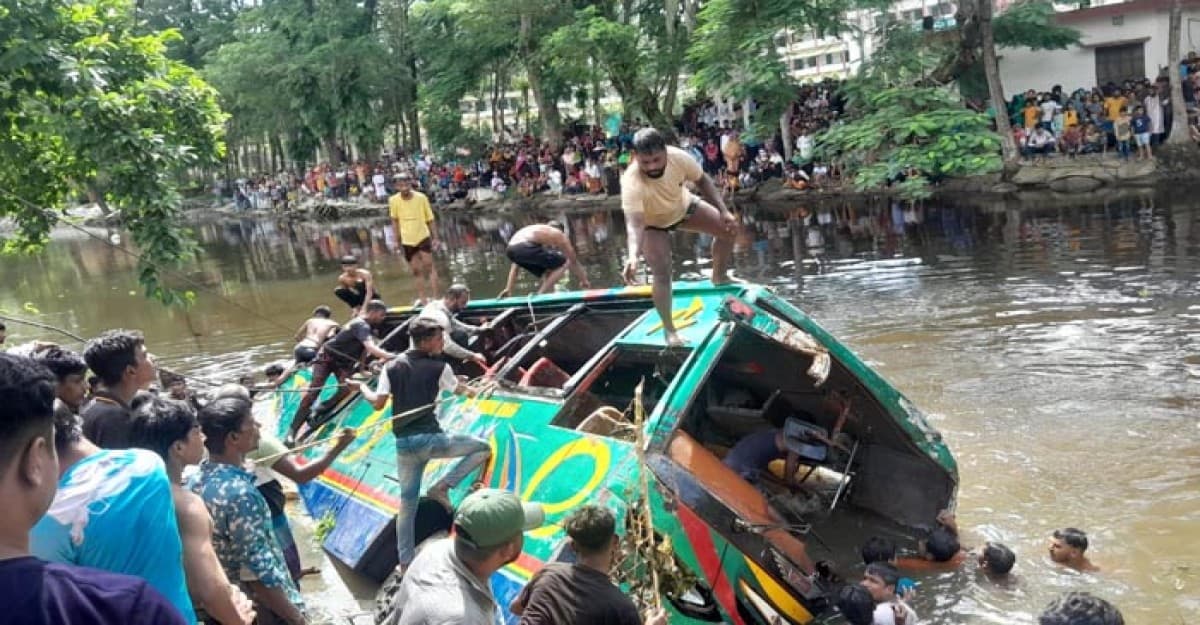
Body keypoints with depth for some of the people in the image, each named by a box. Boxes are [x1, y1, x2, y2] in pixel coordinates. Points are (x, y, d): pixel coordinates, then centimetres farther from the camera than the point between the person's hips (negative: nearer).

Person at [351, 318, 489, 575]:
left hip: (403, 443, 6)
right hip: (429, 438, -5)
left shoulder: (392, 367, 7)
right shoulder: (439, 367, -3)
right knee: (483, 448, 6)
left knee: (408, 500, 15)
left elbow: (378, 403, 5)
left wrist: (362, 388, 25)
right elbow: (462, 391, 11)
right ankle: (441, 487, 1)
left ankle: (405, 561, 18)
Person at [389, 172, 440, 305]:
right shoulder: (393, 200, -8)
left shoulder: (421, 198, -11)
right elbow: (394, 219, 7)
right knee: (416, 270, 8)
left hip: (423, 236, -2)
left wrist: (435, 237, -1)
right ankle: (422, 298, 18)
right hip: (407, 240, 2)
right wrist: (397, 238, 7)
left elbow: (429, 219, -2)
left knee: (429, 266, -6)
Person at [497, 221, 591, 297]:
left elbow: (516, 264, 37)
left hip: (511, 250, 7)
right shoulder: (559, 234, 26)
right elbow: (574, 261, 31)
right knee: (565, 262, 9)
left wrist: (508, 289, 37)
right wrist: (584, 281, 44)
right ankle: (540, 295, 1)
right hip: (526, 247, -7)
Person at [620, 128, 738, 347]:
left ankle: (719, 276, 28)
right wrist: (633, 255, -72)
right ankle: (669, 330, 0)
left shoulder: (678, 157, -34)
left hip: (683, 205, 4)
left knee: (727, 228, 0)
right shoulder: (631, 181, -45)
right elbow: (634, 223, -54)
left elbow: (702, 181, -13)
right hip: (653, 222, -4)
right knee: (661, 273, -15)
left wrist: (723, 211, -21)